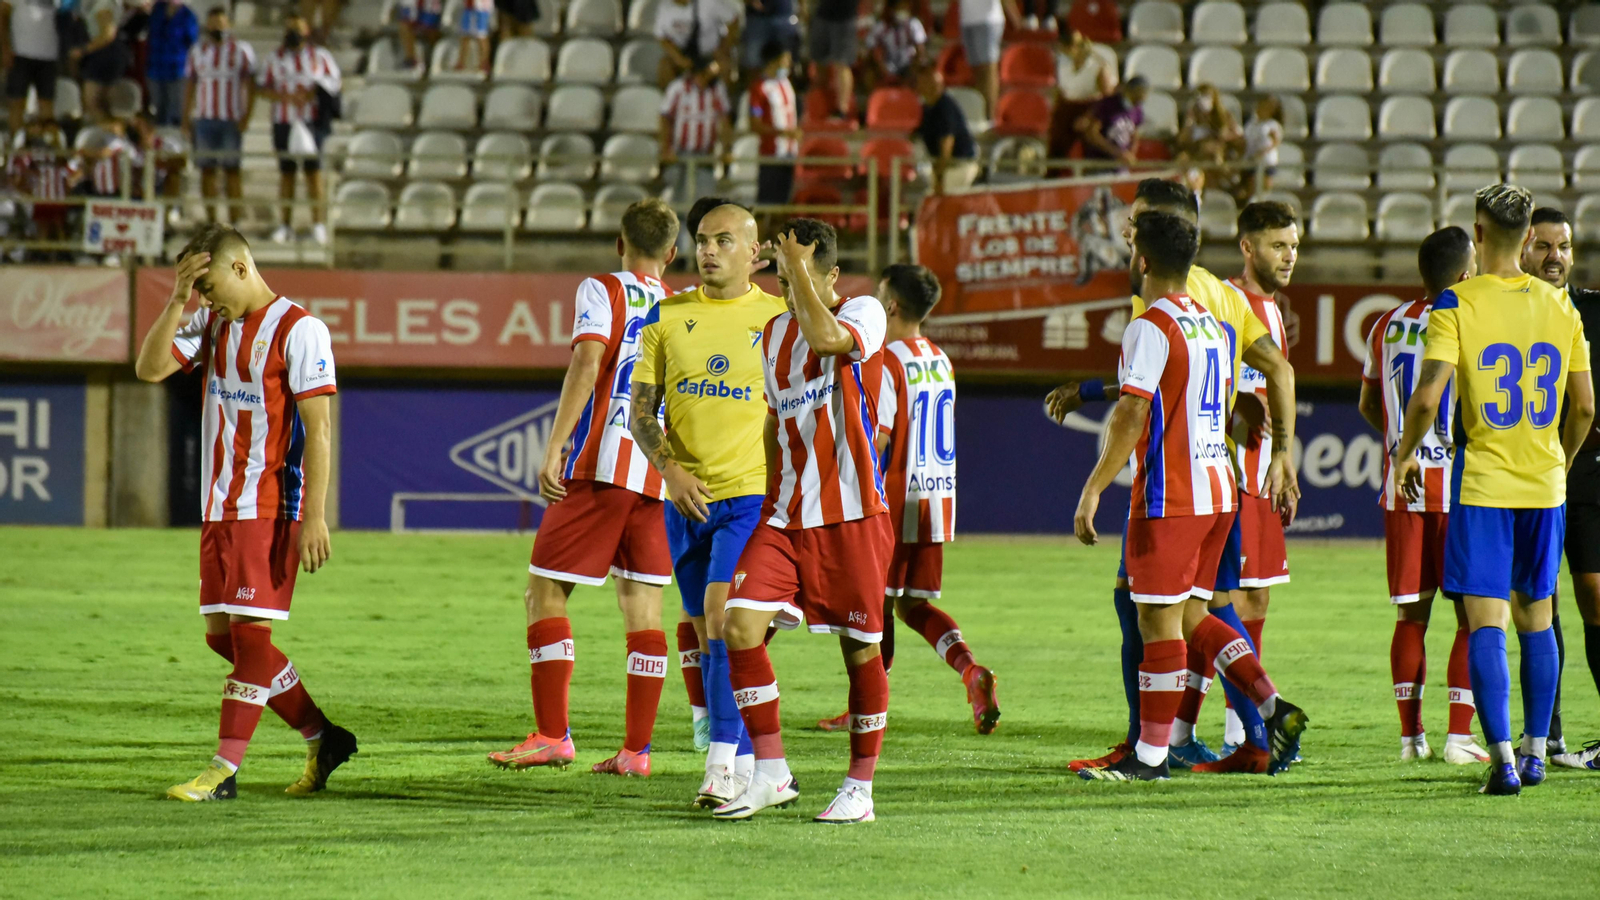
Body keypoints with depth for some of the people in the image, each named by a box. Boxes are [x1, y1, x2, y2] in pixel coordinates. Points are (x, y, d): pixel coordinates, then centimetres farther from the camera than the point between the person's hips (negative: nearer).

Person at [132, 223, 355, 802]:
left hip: (270, 505, -8)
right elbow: (149, 368, 2)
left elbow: (317, 429, -12)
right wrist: (176, 301, -7)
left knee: (248, 629, -9)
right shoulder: (211, 325, 12)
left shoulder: (298, 330, -10)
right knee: (222, 635, 8)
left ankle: (225, 770, -9)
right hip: (219, 508, 8)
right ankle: (322, 737, 18)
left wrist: (314, 518, -17)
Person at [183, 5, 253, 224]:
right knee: (207, 170, 3)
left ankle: (235, 218, -3)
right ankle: (210, 220, 8)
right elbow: (190, 86, 15)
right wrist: (186, 118, 9)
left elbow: (250, 86, 1)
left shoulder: (241, 50, 3)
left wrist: (246, 116, -9)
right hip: (203, 118, 3)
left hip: (232, 120, -3)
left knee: (232, 169, -5)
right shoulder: (197, 51, 12)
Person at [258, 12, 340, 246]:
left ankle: (317, 223, -5)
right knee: (286, 171, 2)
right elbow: (264, 89, 5)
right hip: (284, 121, 1)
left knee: (313, 169, -7)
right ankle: (286, 224, 6)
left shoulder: (320, 56, 8)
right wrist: (286, 97, -13)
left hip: (312, 121, -1)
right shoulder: (274, 59, 10)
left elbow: (333, 83, 7)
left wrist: (313, 92, -12)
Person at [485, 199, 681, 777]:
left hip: (602, 466, -5)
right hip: (662, 473, 5)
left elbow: (587, 364, -15)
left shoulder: (602, 292, 0)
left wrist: (553, 449, -19)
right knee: (643, 605, 6)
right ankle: (636, 749, 2)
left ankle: (552, 735, -7)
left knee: (545, 593, 1)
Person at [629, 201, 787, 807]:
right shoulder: (666, 318, 7)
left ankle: (723, 765, -19)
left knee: (722, 615, -19)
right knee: (707, 634, 8)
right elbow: (641, 411, 5)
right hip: (687, 498, 4)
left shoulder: (779, 319, 1)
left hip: (753, 492, -4)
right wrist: (670, 469, -11)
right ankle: (747, 761, 19)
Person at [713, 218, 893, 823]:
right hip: (784, 515, 5)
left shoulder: (864, 314, -5)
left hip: (851, 513, -5)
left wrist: (800, 271, -19)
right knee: (740, 626, -10)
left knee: (860, 648, 1)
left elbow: (826, 337, -29)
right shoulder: (773, 333, 14)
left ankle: (860, 788, 12)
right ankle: (771, 774, -3)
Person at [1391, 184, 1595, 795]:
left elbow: (1427, 397, -18)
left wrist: (1405, 454, 0)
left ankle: (1503, 758, -14)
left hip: (1482, 483, -4)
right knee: (1536, 618, 15)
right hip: (1544, 482, 4)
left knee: (1486, 621, -5)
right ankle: (1535, 752, 20)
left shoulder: (1456, 305, -9)